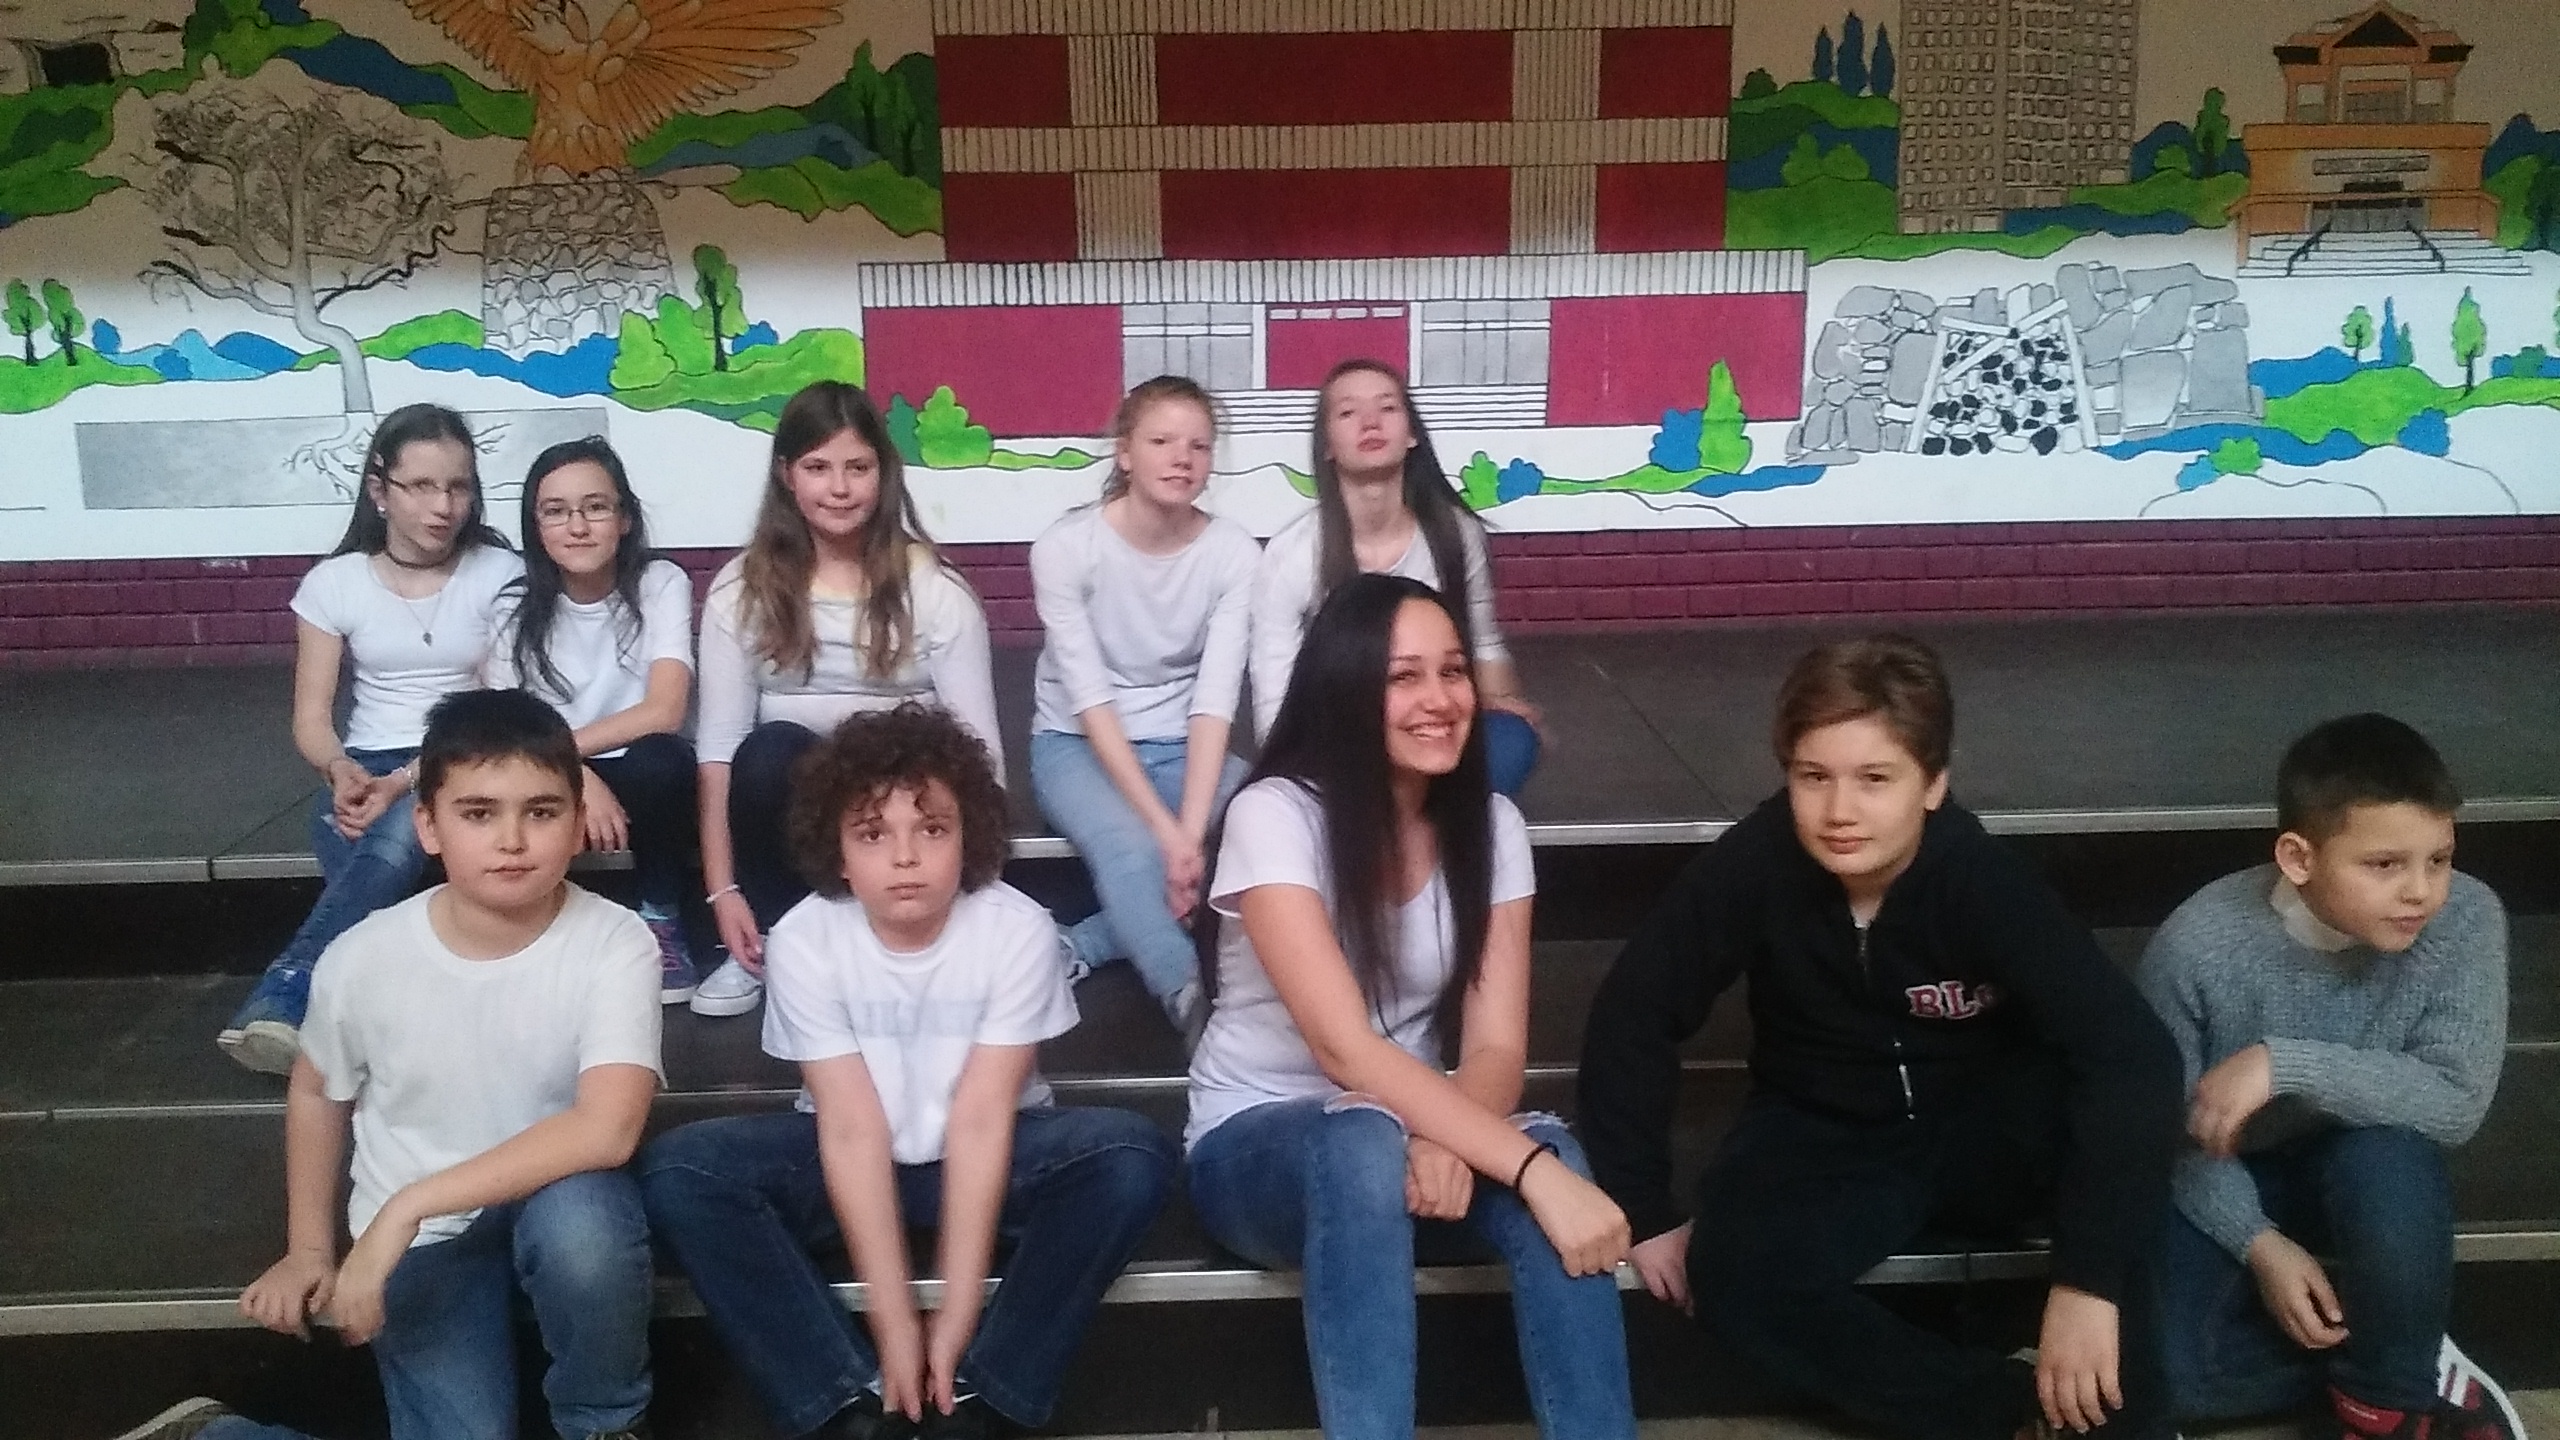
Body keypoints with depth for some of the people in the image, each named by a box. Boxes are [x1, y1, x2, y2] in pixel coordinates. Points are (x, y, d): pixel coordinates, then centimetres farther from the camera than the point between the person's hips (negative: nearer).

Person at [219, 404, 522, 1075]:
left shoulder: (500, 575, -1)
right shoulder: (335, 582, 4)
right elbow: (311, 719, 4)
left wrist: (406, 782, -21)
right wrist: (342, 769, -21)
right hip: (366, 767, 2)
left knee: (397, 835, -37)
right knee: (381, 857, -34)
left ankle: (284, 992, -40)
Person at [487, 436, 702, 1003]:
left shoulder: (661, 584, -9)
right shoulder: (517, 604, -1)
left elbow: (663, 713, -20)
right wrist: (578, 777, -27)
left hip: (641, 781, -1)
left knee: (660, 759, -36)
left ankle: (660, 916, -10)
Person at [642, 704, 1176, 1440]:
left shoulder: (1019, 930, -19)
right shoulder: (803, 940, -18)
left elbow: (980, 1119, -22)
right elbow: (853, 1129, -21)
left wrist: (958, 1314, -26)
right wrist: (893, 1322, -24)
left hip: (988, 1158, 0)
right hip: (851, 1166, 1)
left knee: (1132, 1156, -29)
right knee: (678, 1169, -24)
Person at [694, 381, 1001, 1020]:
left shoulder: (935, 589, -4)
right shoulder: (742, 589, 0)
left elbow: (977, 745, -7)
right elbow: (719, 743, -5)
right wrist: (722, 890, -14)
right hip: (790, 802, 2)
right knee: (770, 750, -31)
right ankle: (771, 943, -11)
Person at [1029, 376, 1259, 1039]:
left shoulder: (1234, 552, -10)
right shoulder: (1067, 545, -16)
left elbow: (1215, 700, -16)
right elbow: (1090, 700, -20)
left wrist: (1191, 831, -30)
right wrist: (1166, 830, -27)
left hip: (1182, 746, 3)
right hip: (1077, 743, -3)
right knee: (1131, 853, -35)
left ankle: (1082, 947, -15)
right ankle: (1197, 1008, -23)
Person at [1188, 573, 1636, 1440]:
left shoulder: (1489, 824, -5)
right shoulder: (1274, 816, -20)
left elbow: (1496, 1048, -10)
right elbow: (1346, 1048, -30)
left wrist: (1446, 1140, -34)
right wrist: (1531, 1169, -39)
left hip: (1409, 1127, 4)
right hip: (1258, 1144, -3)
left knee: (1550, 1151, -30)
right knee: (1365, 1143, -39)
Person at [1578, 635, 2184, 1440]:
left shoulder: (1979, 879, -24)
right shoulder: (1757, 862, -22)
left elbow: (2131, 1049, -33)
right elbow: (1634, 1019, -15)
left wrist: (2088, 1279, -40)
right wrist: (1644, 1213, -16)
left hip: (1984, 1137, 0)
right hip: (1826, 1142, 1)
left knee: (2123, 1092, -32)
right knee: (1733, 1270, -31)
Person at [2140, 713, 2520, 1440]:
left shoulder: (2465, 922, -21)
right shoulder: (2195, 946, -25)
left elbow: (2457, 1105, -27)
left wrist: (2285, 1064, -36)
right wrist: (2259, 1243, -22)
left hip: (2370, 1169, 0)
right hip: (2229, 1179, 0)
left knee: (2388, 1157, -37)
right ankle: (2399, 1358, 1)